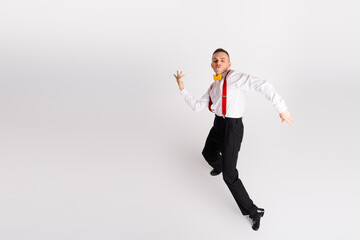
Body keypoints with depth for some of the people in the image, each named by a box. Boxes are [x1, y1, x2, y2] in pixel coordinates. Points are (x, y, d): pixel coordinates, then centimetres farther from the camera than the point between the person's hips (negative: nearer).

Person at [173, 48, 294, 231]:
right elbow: (197, 106, 11)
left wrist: (281, 108, -32)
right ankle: (219, 166, 69)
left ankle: (252, 211, 11)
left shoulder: (233, 77, -17)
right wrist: (182, 88, 3)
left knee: (229, 176, -8)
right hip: (218, 125, 9)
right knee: (208, 154, 33)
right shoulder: (214, 86, 11)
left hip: (232, 129, -8)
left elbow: (262, 85, -28)